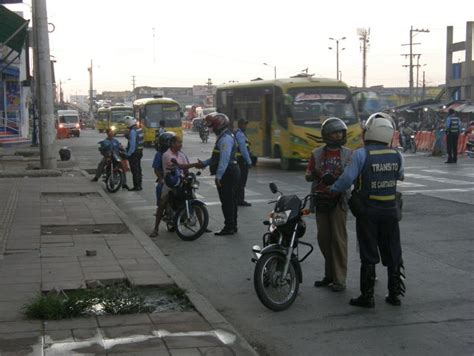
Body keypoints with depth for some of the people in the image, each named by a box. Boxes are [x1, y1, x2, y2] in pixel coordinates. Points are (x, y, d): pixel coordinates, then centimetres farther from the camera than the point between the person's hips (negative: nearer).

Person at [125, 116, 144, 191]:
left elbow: (132, 144, -22)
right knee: (138, 169, 14)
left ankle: (136, 186, -3)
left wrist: (128, 154, -18)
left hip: (134, 153, -9)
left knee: (135, 170, -5)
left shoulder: (133, 131, -18)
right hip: (140, 151, 10)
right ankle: (139, 185, 19)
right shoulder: (139, 130, 11)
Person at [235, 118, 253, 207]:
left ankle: (237, 199, 20)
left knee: (238, 181, 15)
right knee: (242, 182, -7)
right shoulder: (240, 134, -14)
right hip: (242, 160, -10)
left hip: (236, 160, 10)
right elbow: (243, 149, -20)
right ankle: (240, 200, -5)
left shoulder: (236, 133, 18)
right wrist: (249, 161, -19)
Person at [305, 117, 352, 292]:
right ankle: (329, 274, 21)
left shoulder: (348, 154, 4)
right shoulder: (317, 153, 9)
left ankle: (339, 279, -3)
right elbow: (307, 176, 8)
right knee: (323, 238, 7)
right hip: (321, 199, 3)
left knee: (338, 238, -6)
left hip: (338, 200, -3)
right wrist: (314, 175, -15)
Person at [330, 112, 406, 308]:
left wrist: (333, 189, 3)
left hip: (367, 212, -3)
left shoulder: (361, 154, -15)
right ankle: (395, 294, 21)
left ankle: (367, 297, 8)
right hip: (390, 210, 4)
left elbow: (347, 179, -14)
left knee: (368, 255, 4)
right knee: (392, 253, 14)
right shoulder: (397, 155, -1)